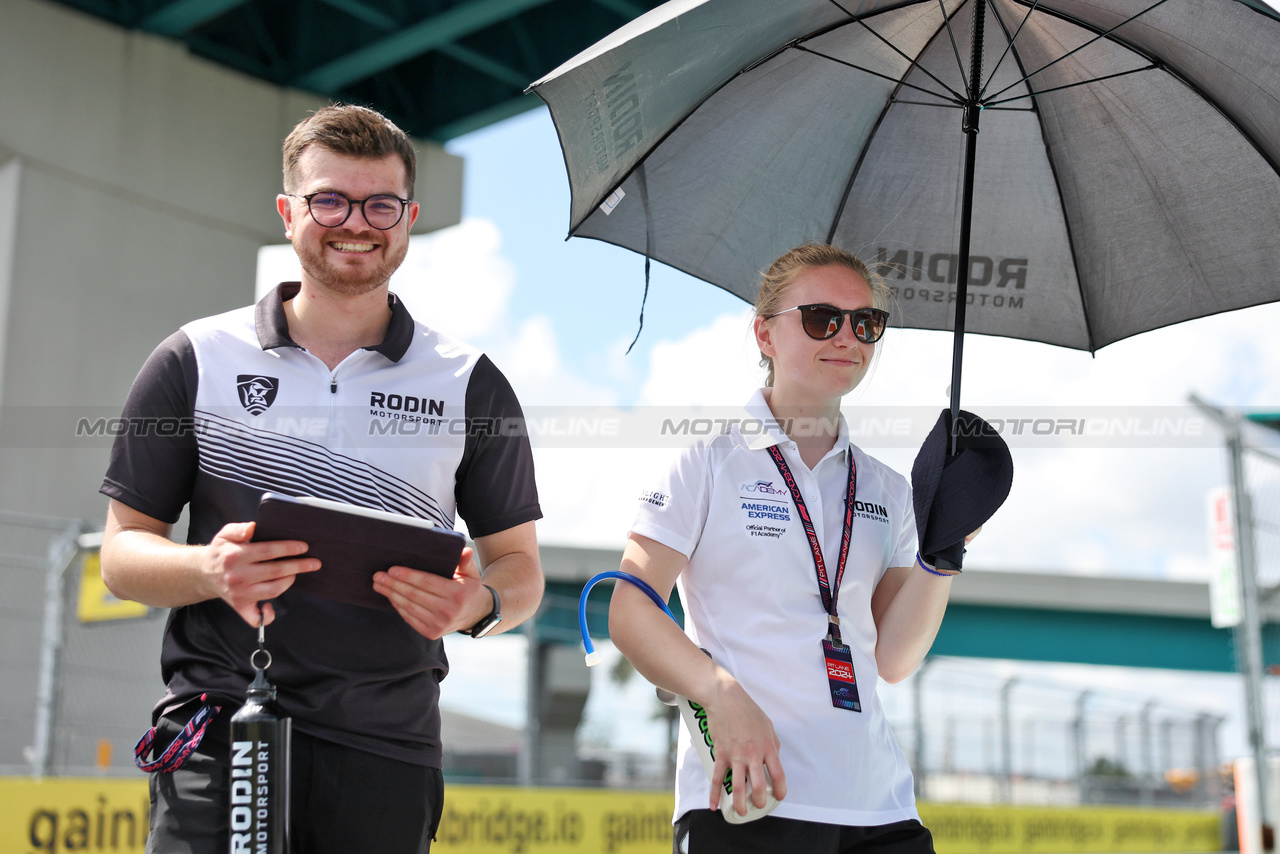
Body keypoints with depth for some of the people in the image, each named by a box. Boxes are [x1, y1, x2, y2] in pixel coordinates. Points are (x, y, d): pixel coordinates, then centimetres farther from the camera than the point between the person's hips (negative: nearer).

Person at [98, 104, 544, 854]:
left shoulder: (470, 384, 7)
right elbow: (122, 550, 7)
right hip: (218, 735, -1)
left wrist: (478, 604, -13)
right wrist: (209, 569, -15)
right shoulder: (197, 361, 6)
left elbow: (521, 569, 10)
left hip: (386, 750, 1)